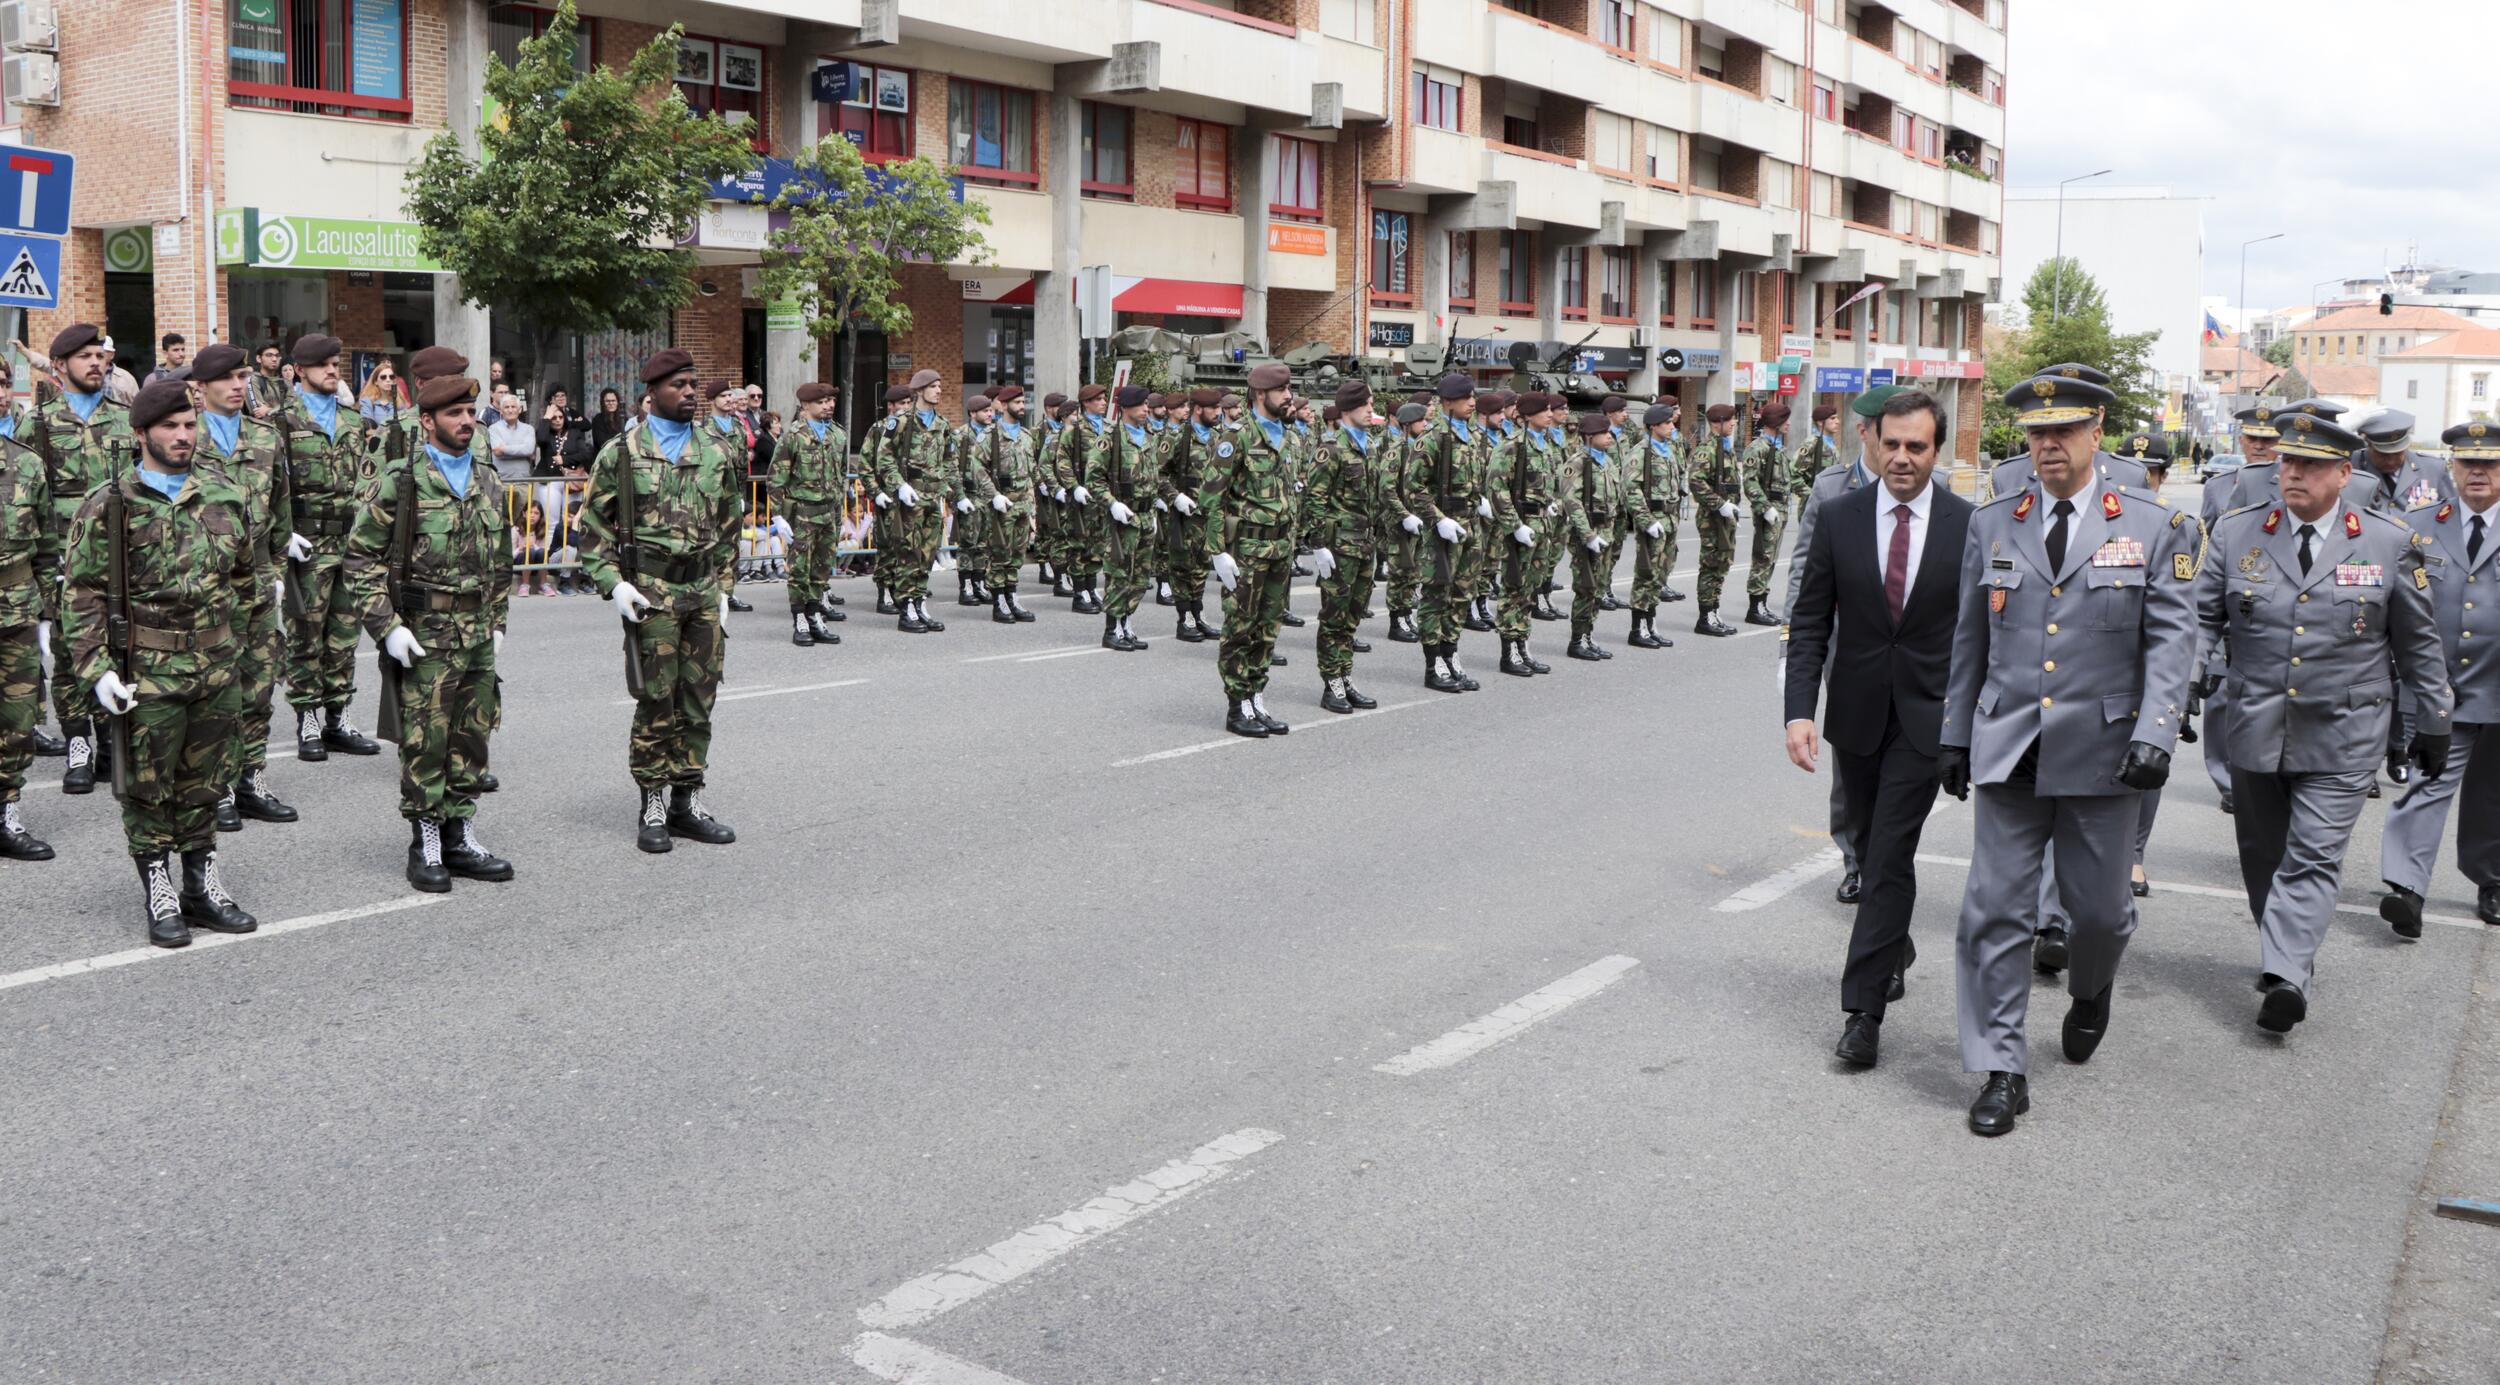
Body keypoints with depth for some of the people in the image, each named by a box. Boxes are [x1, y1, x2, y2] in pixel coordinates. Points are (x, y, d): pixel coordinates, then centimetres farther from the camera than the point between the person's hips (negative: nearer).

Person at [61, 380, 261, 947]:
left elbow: (244, 571, 20)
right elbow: (83, 594, -5)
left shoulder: (224, 496, 7)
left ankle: (202, 885, 25)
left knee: (204, 783, 13)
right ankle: (159, 895, 16)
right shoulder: (107, 506, -5)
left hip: (216, 668, 4)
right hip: (145, 675, -4)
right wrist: (95, 669, -12)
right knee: (148, 788, 5)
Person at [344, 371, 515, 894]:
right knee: (425, 743, -1)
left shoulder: (490, 485, 12)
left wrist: (497, 622, 16)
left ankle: (461, 838, 21)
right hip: (423, 636, -6)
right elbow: (362, 558, -8)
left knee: (472, 738, 10)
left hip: (477, 637, 6)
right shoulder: (398, 482, -7)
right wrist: (387, 626, -13)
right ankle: (425, 845, 10)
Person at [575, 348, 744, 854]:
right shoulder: (622, 453, 0)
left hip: (703, 590, 4)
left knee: (699, 700, 8)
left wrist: (722, 587, 12)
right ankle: (653, 807, 9)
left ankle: (687, 801, 18)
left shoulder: (718, 451, 10)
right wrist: (613, 583, -8)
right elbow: (591, 525, 2)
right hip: (651, 590, -4)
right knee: (656, 701, -1)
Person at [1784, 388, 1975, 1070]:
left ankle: (1863, 1008, -4)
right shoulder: (1838, 515, -2)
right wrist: (1799, 710, -11)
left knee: (1891, 854, -8)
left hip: (1928, 714, -3)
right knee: (1869, 848, 16)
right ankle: (1895, 948, 43)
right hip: (1857, 713, 3)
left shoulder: (1969, 525, -6)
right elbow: (1809, 622, -2)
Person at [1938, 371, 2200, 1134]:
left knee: (2098, 909, 10)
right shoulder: (1992, 522, 7)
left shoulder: (2155, 525, 0)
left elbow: (2171, 638, -4)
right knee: (1996, 912, -1)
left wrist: (2155, 733, -16)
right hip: (2007, 749, 2)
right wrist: (1955, 734, 11)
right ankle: (2002, 1069, 8)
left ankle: (2090, 994, 44)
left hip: (2100, 752, -1)